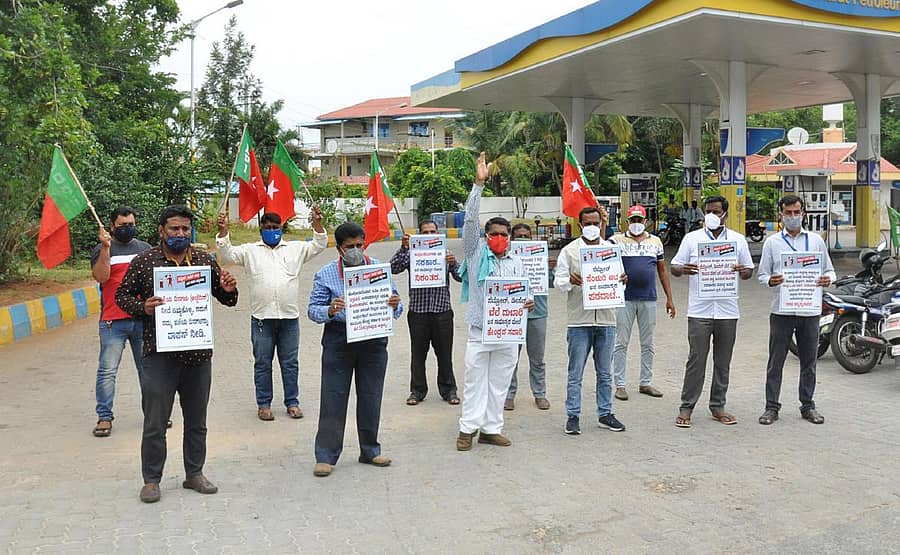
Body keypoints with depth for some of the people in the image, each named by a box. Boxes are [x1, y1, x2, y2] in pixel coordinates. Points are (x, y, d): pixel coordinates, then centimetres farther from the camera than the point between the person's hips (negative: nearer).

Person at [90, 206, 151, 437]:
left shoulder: (145, 249, 14)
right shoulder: (101, 249, 4)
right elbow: (101, 276, -13)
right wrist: (106, 247, -19)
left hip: (143, 319, 3)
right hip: (113, 321, -3)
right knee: (107, 371, -3)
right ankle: (104, 417, 5)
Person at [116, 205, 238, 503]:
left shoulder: (205, 260, 7)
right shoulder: (144, 261, -2)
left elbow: (227, 300, 14)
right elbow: (122, 294, 4)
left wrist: (228, 290, -10)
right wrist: (143, 307, -16)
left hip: (199, 353, 3)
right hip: (160, 354, -3)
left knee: (196, 420, 14)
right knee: (155, 422, 2)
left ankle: (194, 473, 29)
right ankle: (151, 479, 18)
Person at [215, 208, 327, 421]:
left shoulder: (296, 248, 11)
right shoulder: (250, 250, 8)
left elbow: (319, 245, 6)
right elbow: (228, 254, 0)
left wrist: (317, 223, -8)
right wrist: (223, 231, -13)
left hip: (290, 316, 1)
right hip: (261, 317, -1)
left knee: (290, 363, 9)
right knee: (262, 363, 7)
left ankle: (292, 402, 19)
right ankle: (263, 404, 17)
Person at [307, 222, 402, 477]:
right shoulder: (325, 274, 1)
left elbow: (395, 310, 8)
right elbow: (313, 310, -3)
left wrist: (395, 305, -17)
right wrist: (330, 311, -24)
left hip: (374, 341, 2)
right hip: (338, 342, -2)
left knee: (371, 397, 10)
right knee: (333, 398, 0)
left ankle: (370, 451, 25)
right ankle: (326, 456, 10)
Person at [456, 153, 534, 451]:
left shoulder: (516, 263, 12)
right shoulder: (476, 253, 1)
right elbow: (471, 220, -9)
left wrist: (528, 303, -8)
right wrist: (479, 184, -16)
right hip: (480, 331, -3)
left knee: (499, 383, 9)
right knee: (474, 382, 2)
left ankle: (491, 429, 19)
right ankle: (468, 428, 10)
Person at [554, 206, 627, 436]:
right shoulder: (569, 251, 2)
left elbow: (618, 278, 14)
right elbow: (558, 281, -1)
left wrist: (622, 281, -9)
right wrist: (570, 282, -22)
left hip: (606, 319, 3)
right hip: (579, 320, -3)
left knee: (604, 373, 12)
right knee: (575, 373, 2)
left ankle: (605, 414, 22)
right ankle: (573, 416, 11)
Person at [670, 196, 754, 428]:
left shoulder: (738, 240, 9)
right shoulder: (692, 238, 5)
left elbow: (749, 271, 13)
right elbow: (674, 267, 4)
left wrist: (744, 271, -11)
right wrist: (683, 269, -19)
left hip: (728, 310, 2)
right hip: (699, 310, -2)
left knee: (723, 361, 9)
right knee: (696, 359, -2)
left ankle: (717, 406, 20)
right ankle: (686, 408, 6)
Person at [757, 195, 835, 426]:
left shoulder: (816, 240, 8)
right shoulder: (772, 242, 5)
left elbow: (829, 270, 12)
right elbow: (762, 274, 4)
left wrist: (827, 279, -11)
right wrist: (771, 281, -19)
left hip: (810, 310, 2)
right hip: (781, 311, -1)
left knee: (808, 361, 10)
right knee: (776, 361, 1)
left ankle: (808, 406, 22)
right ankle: (771, 406, 9)